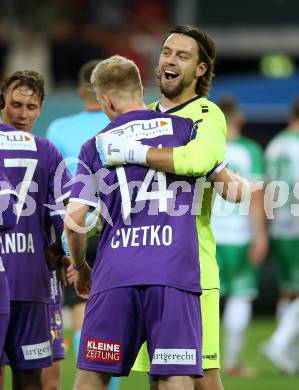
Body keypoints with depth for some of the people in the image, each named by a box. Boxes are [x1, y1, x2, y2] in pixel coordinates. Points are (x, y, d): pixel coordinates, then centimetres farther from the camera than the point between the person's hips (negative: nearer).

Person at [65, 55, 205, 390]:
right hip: (174, 274, -1)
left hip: (115, 275, 1)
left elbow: (73, 220, 5)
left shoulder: (94, 147, 10)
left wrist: (80, 269, 23)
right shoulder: (183, 127, 9)